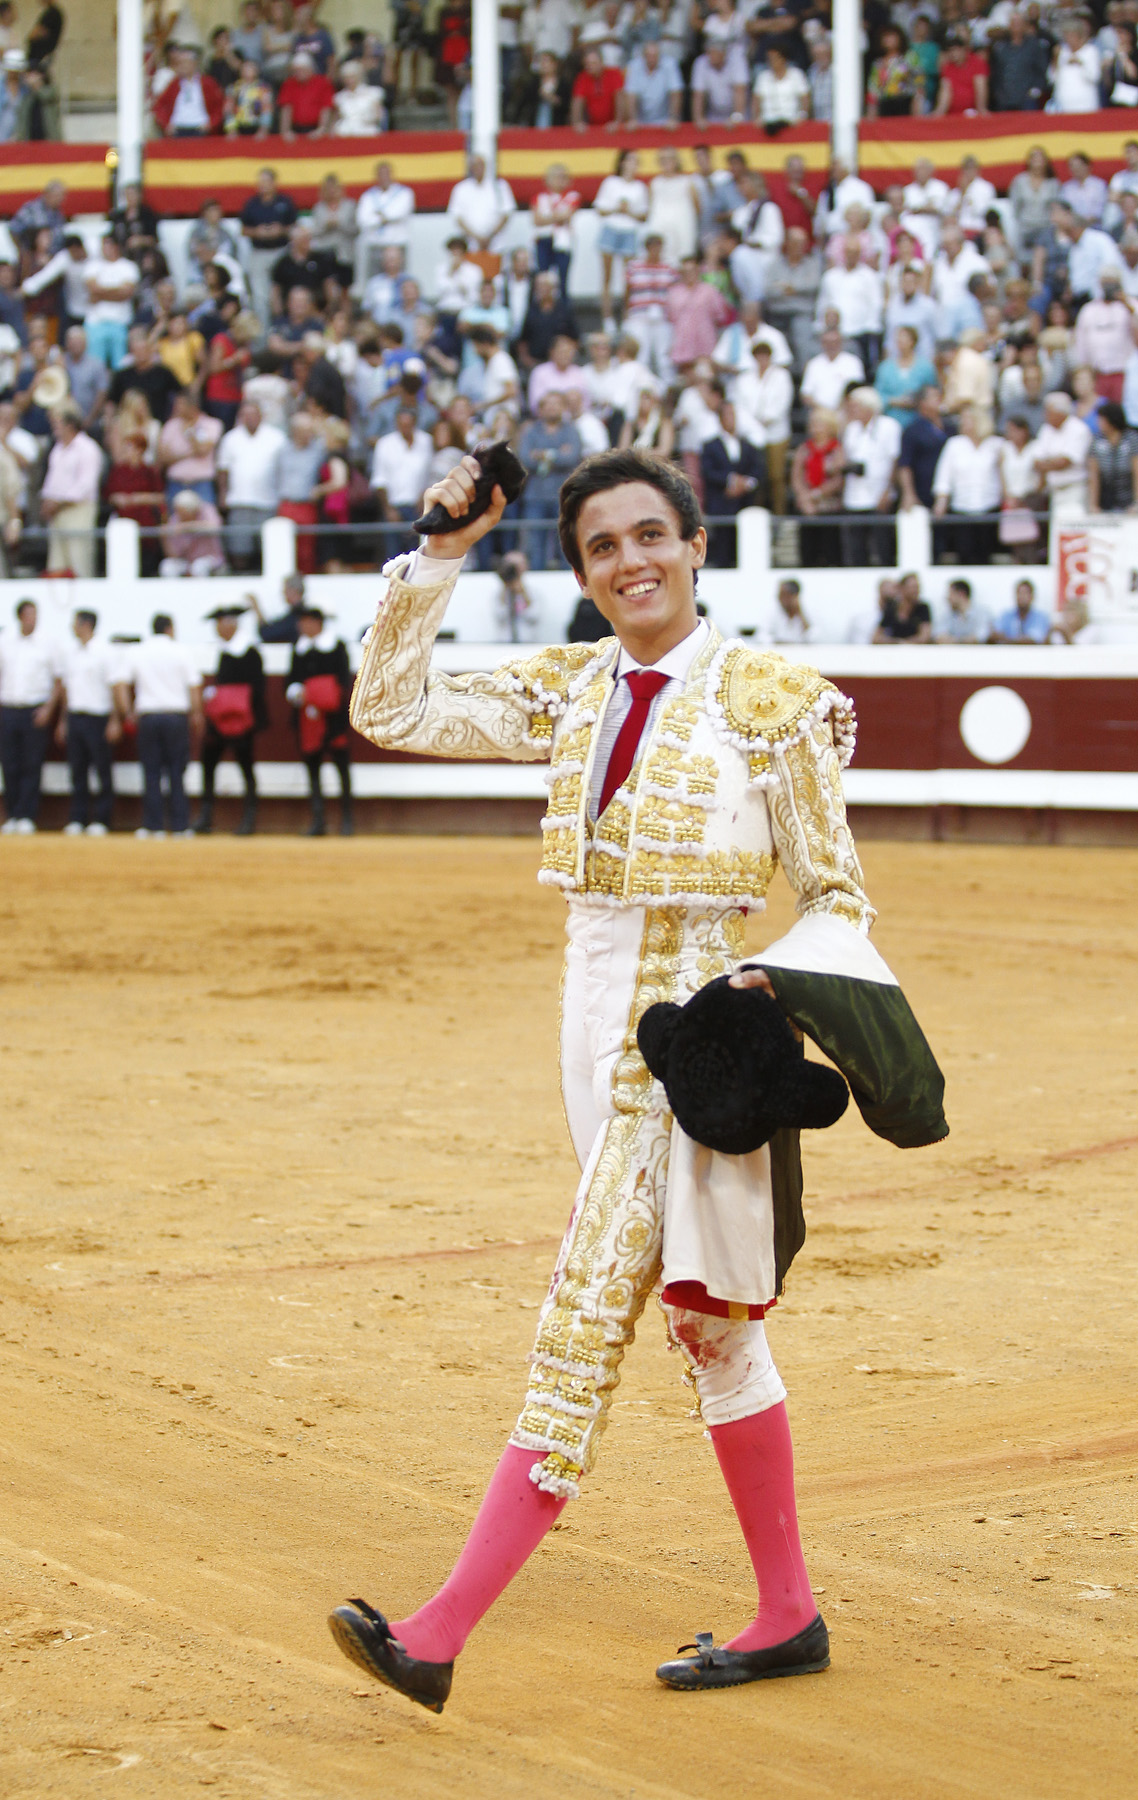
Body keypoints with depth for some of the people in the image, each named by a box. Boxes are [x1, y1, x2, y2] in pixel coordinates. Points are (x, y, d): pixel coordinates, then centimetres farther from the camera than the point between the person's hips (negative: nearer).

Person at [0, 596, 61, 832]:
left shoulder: (47, 642, 2)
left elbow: (58, 681, 4)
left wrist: (48, 709, -6)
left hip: (36, 712, -2)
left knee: (32, 766, -4)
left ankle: (26, 816, -1)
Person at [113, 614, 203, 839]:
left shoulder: (135, 653, 6)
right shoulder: (181, 654, 2)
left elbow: (121, 686, 0)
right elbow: (195, 689, 1)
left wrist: (127, 714, 8)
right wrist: (196, 720, 10)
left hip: (147, 717, 1)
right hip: (177, 715, -1)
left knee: (151, 772, 3)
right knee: (177, 773, 2)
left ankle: (153, 825, 1)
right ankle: (180, 826, 1)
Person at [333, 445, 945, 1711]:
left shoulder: (773, 703, -7)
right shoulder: (570, 694, 9)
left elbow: (837, 901, -2)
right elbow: (390, 708, 7)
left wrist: (771, 982, -21)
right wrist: (441, 554, 1)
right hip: (596, 1016, 7)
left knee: (588, 1315, -11)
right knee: (705, 1322, 13)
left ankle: (441, 1635, -14)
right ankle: (787, 1615, 23)